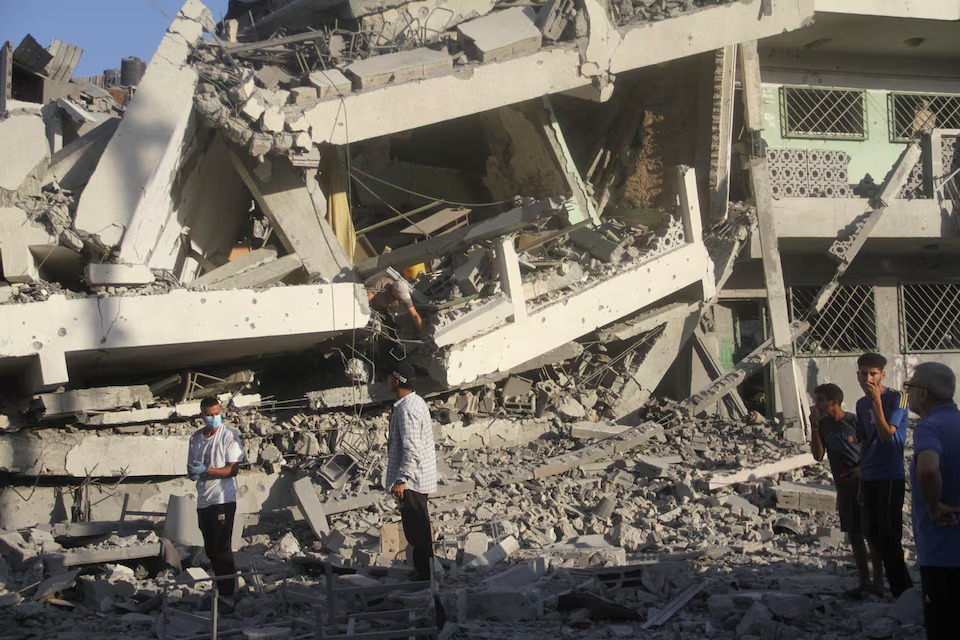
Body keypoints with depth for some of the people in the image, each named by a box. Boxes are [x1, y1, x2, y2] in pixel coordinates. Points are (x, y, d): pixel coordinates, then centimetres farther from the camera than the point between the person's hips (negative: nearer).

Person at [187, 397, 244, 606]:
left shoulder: (229, 436, -7)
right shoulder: (195, 438, 12)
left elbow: (233, 469, -13)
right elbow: (191, 468, 20)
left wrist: (206, 470, -21)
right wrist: (193, 472, -4)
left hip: (223, 500, -7)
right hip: (203, 501, 7)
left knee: (222, 550, -7)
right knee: (211, 550, 11)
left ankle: (228, 595, -3)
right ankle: (220, 590, 20)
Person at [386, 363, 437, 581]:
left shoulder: (406, 409, -21)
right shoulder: (416, 402, 11)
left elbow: (411, 449, -25)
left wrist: (400, 480, -23)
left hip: (412, 481, -10)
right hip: (421, 478, 10)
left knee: (417, 532, -3)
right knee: (419, 530, 17)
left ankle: (425, 577, 2)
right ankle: (425, 574, 24)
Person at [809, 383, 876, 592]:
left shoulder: (854, 422, -10)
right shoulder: (823, 424, 5)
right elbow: (818, 455, -2)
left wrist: (862, 469, -20)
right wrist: (814, 426, -9)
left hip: (864, 483, -6)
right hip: (844, 487, 6)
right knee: (854, 535, 8)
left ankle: (878, 581, 1)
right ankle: (864, 582, 15)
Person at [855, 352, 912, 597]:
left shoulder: (896, 398, -8)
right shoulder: (862, 404, 13)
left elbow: (886, 435, -18)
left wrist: (876, 401, -22)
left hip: (890, 477, -7)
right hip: (869, 478, 7)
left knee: (889, 536, -9)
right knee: (873, 535, 9)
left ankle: (903, 591, -3)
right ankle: (900, 589, 17)